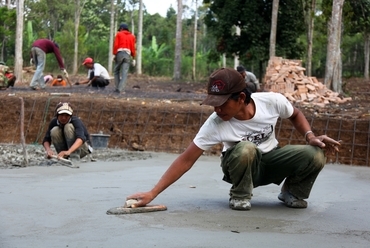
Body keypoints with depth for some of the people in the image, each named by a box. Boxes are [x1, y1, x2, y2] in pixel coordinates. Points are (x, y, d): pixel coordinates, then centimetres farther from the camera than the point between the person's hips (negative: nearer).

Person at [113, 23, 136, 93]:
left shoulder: (119, 34, 9)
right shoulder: (132, 36, 15)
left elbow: (115, 45, -2)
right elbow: (133, 48, 9)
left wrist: (114, 54, 0)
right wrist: (133, 58, 11)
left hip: (119, 53, -2)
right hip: (128, 55, 2)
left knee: (116, 71, 12)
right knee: (124, 73, -5)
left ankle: (117, 87, 6)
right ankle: (120, 89, -15)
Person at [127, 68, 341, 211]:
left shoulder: (273, 101, -24)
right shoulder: (215, 124, -29)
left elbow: (296, 115, 0)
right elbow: (186, 160, -27)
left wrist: (310, 136, -18)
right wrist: (152, 194, -33)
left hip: (271, 160, 2)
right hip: (240, 165, -2)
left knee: (315, 155, -25)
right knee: (245, 149, -39)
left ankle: (292, 192, 6)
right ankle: (240, 196, -9)